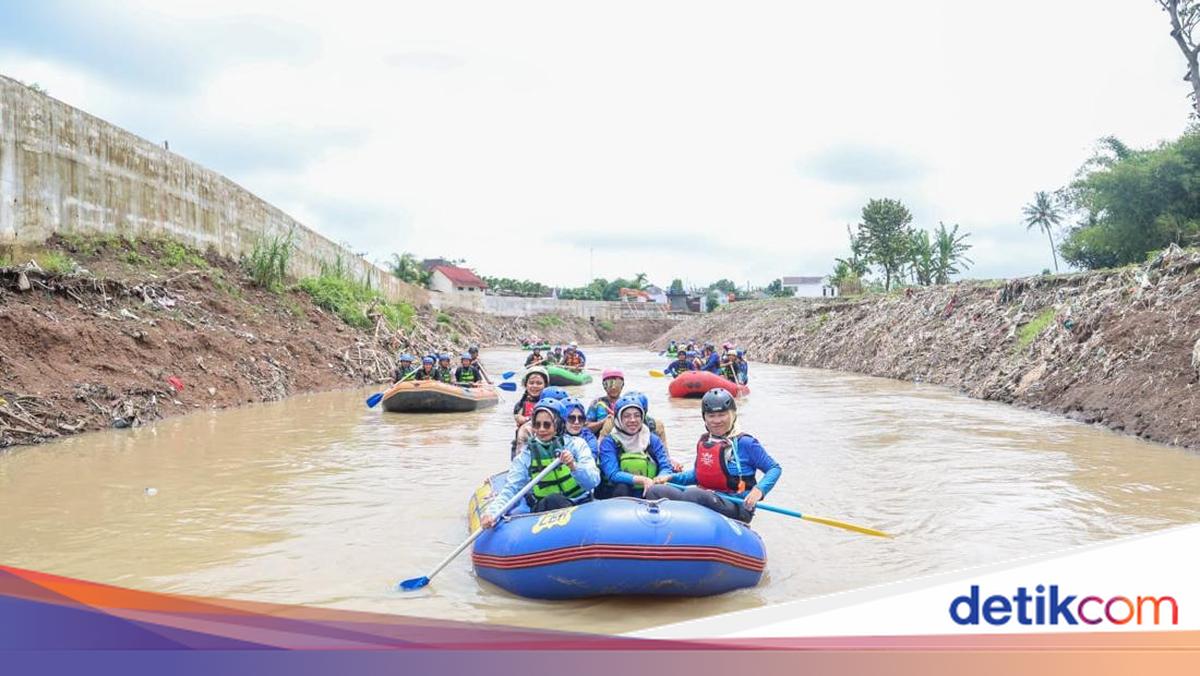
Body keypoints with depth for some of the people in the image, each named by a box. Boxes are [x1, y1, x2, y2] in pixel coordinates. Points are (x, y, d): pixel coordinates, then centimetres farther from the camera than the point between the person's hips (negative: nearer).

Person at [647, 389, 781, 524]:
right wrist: (670, 477, 13)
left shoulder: (745, 443, -5)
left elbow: (775, 468, -2)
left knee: (692, 494, -37)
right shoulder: (703, 442, 14)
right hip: (704, 498, 7)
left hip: (736, 508, -7)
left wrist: (759, 490, -20)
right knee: (655, 491, -13)